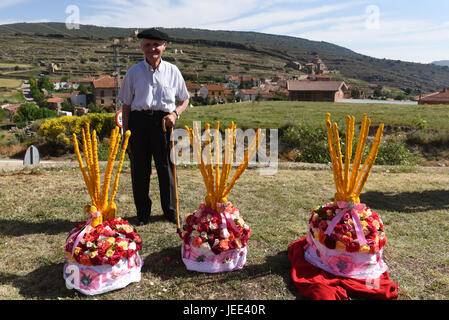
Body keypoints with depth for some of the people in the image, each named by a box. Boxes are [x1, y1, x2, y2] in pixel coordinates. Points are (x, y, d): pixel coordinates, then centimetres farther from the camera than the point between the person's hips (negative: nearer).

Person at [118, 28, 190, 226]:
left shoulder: (172, 71, 8)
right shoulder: (133, 72, 7)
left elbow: (184, 100, 15)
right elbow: (126, 105, 7)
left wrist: (175, 114, -6)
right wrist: (126, 133, 2)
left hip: (163, 122, 0)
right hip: (139, 122, 1)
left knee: (166, 167, 4)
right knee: (139, 169, 5)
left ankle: (170, 211, 23)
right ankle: (143, 214, 21)